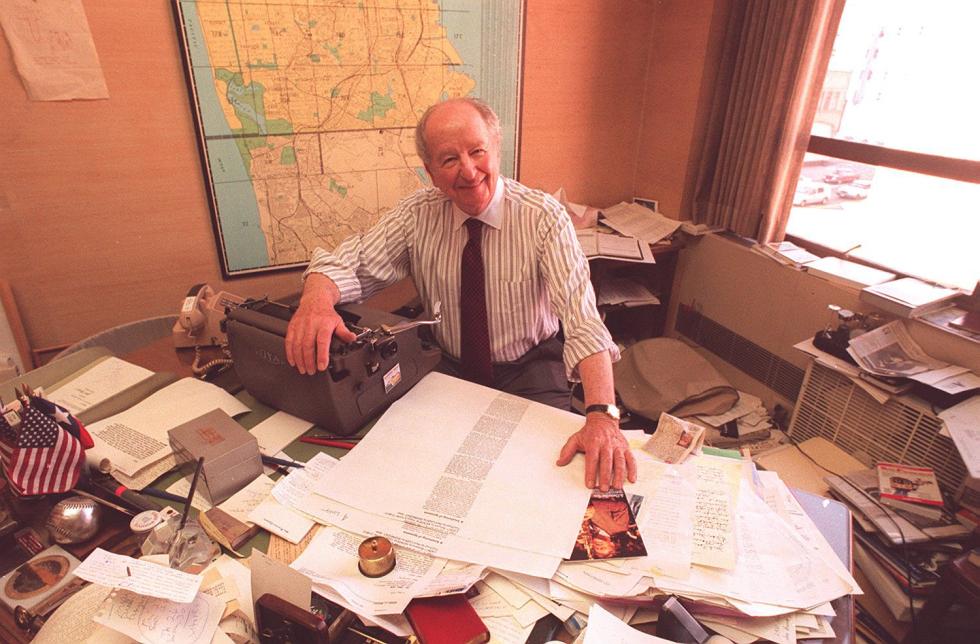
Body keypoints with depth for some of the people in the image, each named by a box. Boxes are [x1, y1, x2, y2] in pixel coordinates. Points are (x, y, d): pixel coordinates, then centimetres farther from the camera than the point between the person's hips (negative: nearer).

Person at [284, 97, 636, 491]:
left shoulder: (544, 217, -17)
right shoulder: (416, 215, -7)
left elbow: (582, 314, -28)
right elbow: (347, 264, -12)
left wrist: (601, 416, -43)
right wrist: (316, 299, -38)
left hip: (528, 371, -2)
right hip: (448, 367, 3)